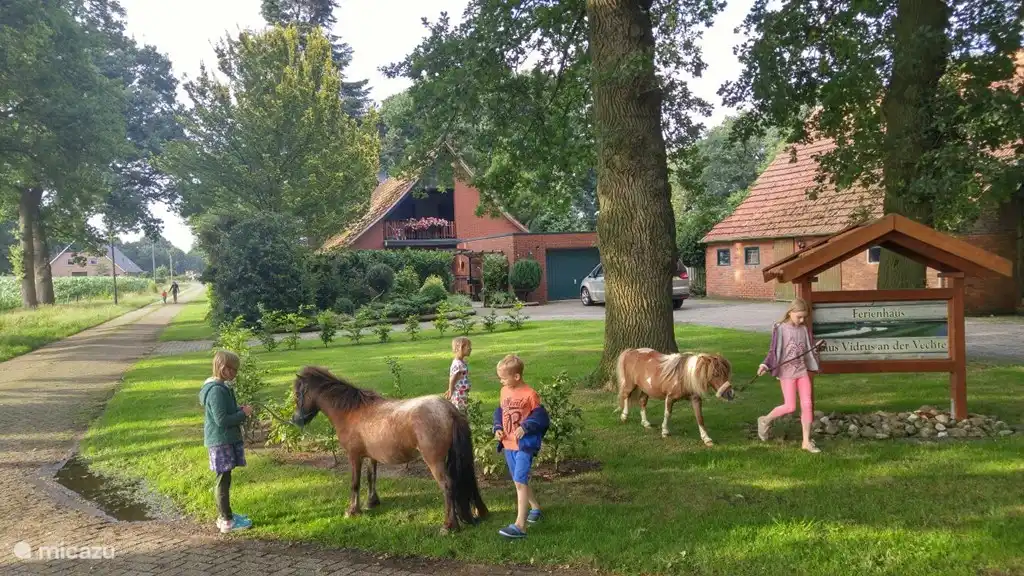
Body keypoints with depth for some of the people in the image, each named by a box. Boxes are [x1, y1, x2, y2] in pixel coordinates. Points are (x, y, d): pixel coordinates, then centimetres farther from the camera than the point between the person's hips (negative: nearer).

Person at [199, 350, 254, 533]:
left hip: (225, 440, 10)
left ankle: (224, 515, 28)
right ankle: (227, 521, 4)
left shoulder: (220, 387, 10)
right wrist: (243, 414, -13)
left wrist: (240, 411, 5)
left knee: (223, 479, 17)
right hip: (221, 441, -10)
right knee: (223, 480, -3)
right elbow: (221, 420, -22)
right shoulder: (217, 391, -21)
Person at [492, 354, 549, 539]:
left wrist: (525, 427, -25)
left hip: (524, 445, -8)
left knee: (520, 482, -15)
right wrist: (498, 428, 0)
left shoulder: (530, 394, -14)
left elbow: (540, 416, -12)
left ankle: (520, 525, -17)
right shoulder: (504, 391, 6)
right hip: (508, 445, 8)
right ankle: (535, 508, 41)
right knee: (519, 481, 19)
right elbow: (499, 412, 17)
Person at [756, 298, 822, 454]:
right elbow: (773, 351, -8)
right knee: (790, 407, -9)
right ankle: (765, 420, 17)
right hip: (787, 372, -5)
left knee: (807, 404, 0)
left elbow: (807, 351, 16)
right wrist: (765, 365, -21)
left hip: (802, 370, 5)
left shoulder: (803, 329, 7)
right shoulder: (780, 329, -8)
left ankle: (807, 441, 7)